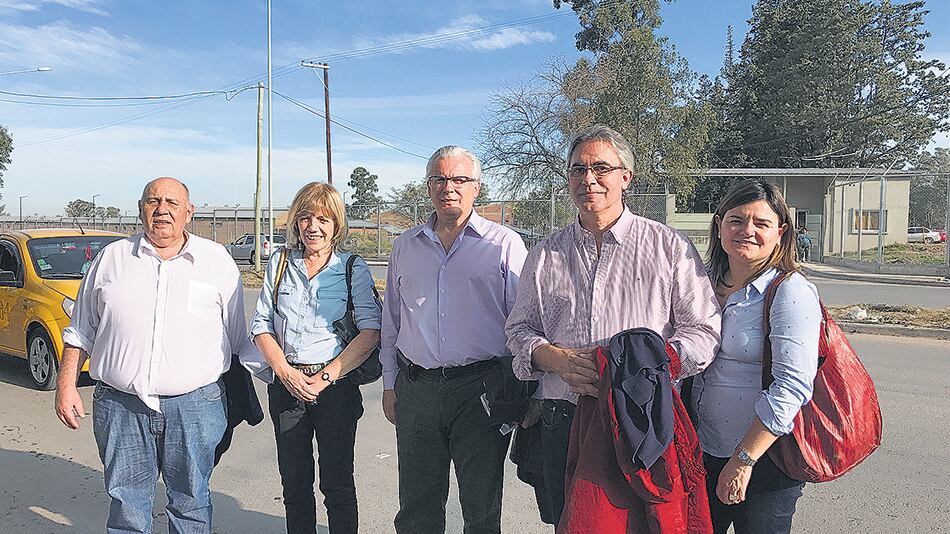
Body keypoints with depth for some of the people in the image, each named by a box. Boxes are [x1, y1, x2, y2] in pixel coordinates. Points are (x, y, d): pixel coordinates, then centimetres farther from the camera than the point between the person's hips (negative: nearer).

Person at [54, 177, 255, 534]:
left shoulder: (218, 261, 3)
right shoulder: (111, 258, 8)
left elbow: (240, 338, 7)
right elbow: (81, 331, 14)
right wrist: (66, 385, 7)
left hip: (195, 406, -1)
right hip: (120, 406, 1)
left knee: (190, 504, 12)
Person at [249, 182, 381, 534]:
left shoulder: (354, 268, -2)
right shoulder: (279, 264, 8)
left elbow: (371, 332, -10)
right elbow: (261, 326, 5)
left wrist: (326, 376, -15)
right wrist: (286, 372, -9)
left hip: (337, 386, -3)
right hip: (286, 384, 3)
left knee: (337, 484, 4)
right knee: (294, 482, 13)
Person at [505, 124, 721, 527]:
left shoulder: (669, 246, 2)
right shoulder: (546, 254, 10)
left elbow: (704, 328, -1)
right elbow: (519, 328, 13)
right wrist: (554, 358, -9)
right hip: (563, 422, 3)